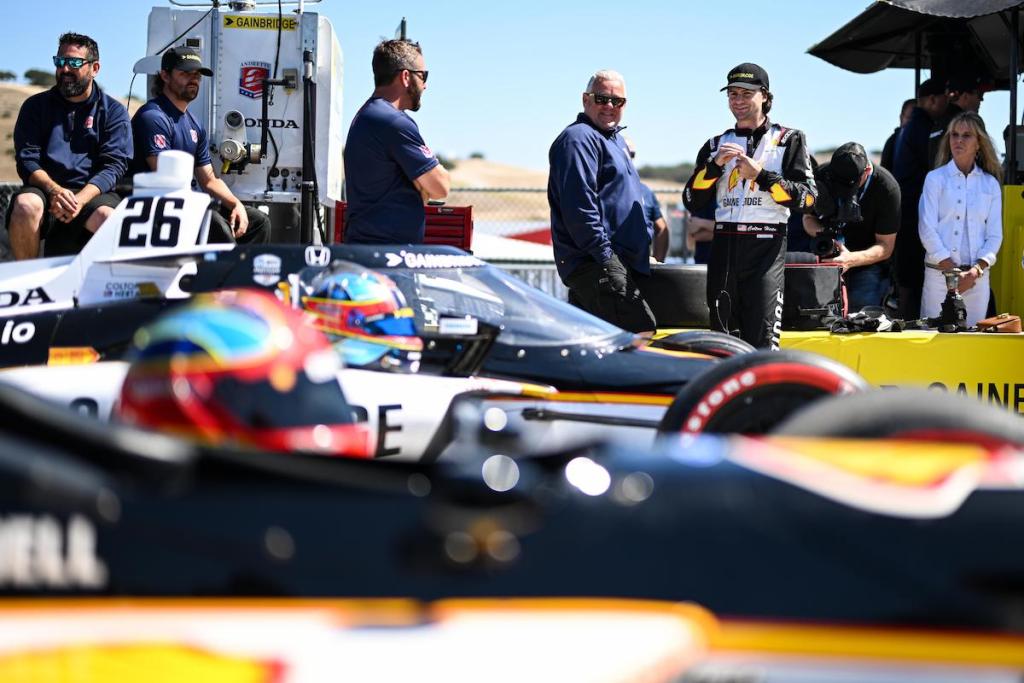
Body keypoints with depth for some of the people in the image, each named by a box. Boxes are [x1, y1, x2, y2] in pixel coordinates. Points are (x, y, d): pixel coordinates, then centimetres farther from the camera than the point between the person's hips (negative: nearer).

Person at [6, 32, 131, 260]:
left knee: (108, 217, -35)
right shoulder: (36, 106, 16)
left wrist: (80, 199, -18)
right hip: (45, 190, 1)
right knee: (25, 205, -34)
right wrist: (54, 190, -18)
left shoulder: (114, 111, 13)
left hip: (92, 193, -1)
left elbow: (114, 165, 1)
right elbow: (26, 159, 4)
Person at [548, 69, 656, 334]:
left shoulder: (616, 140, 25)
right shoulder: (578, 139, -8)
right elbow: (578, 204, -18)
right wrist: (605, 255, -21)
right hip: (595, 263, -10)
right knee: (642, 334, -19)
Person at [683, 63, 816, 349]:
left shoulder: (788, 140, 7)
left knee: (762, 340, -13)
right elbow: (692, 201, 8)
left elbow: (806, 197, -5)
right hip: (724, 247, 4)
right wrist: (716, 164, -6)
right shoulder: (717, 145, 17)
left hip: (767, 246, -4)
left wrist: (760, 174, -13)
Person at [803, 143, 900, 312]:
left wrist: (852, 259, -33)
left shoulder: (886, 187, -20)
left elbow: (885, 247, -15)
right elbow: (808, 218, 5)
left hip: (868, 265, -3)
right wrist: (820, 232, -20)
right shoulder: (823, 176, -12)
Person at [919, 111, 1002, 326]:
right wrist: (952, 270, -10)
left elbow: (995, 235, 8)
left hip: (977, 276, 2)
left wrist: (975, 271, -8)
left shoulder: (990, 184, 11)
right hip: (938, 274, -2)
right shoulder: (935, 179, 4)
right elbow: (927, 229, -3)